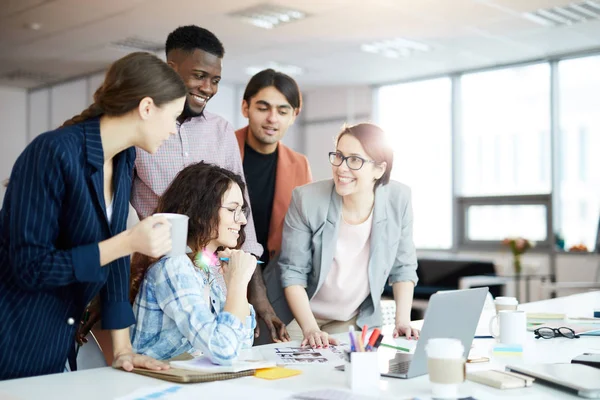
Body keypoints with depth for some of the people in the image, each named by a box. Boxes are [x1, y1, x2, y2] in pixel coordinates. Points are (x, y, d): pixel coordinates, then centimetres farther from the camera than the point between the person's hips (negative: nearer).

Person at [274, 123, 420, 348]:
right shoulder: (306, 200, -20)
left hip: (359, 320, 2)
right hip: (299, 315, -2)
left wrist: (403, 320, -9)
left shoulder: (398, 200, -13)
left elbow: (403, 267, -1)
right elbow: (293, 271, -15)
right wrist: (310, 329, -23)